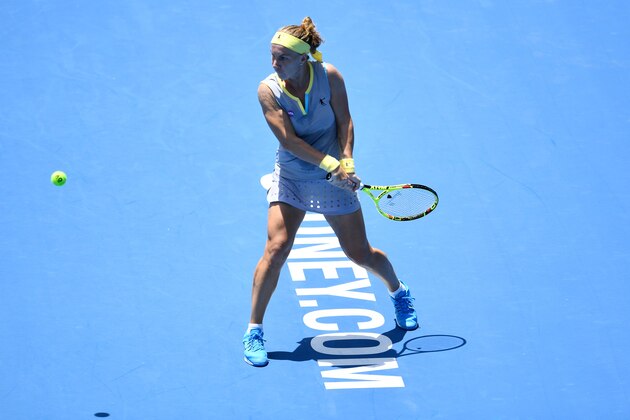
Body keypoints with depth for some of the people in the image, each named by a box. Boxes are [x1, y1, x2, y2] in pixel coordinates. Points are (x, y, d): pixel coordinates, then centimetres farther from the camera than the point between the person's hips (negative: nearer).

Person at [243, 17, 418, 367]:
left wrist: (347, 162, -22)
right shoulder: (269, 90, -15)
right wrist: (331, 165, -25)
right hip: (291, 178, 0)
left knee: (361, 254, 8)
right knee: (276, 248, -17)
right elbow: (289, 140, -19)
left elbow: (345, 122, -8)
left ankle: (399, 292, 40)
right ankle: (254, 331, -6)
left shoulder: (329, 77, -12)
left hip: (334, 179, 1)